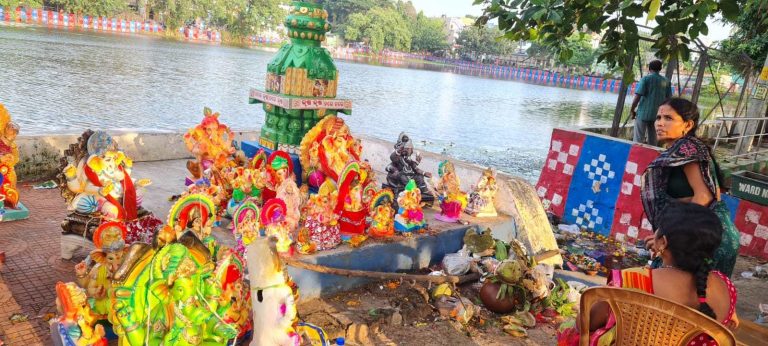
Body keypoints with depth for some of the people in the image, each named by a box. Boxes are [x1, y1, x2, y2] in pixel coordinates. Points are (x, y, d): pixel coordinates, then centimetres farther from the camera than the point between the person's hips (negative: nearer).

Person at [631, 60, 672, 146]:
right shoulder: (666, 81, 7)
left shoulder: (646, 78, -7)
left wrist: (632, 110, -4)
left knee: (638, 139, 1)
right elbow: (668, 98, 10)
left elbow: (638, 96, -14)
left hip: (643, 113, -4)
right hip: (658, 114, 5)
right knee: (653, 140, 13)